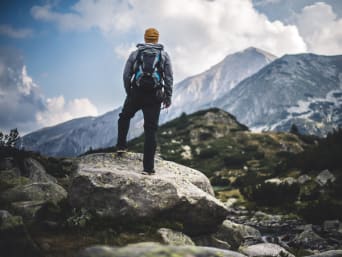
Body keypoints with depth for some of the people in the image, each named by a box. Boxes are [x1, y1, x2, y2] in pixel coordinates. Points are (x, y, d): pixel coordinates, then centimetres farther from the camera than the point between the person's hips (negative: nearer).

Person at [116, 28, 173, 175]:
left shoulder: (135, 53, 10)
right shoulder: (164, 55, 9)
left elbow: (126, 75, 7)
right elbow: (169, 77, 2)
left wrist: (129, 93, 17)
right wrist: (168, 97, 6)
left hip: (136, 93, 0)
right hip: (154, 96, 0)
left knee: (124, 117, 29)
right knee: (151, 130, 1)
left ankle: (121, 145, 22)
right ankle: (148, 167, -2)